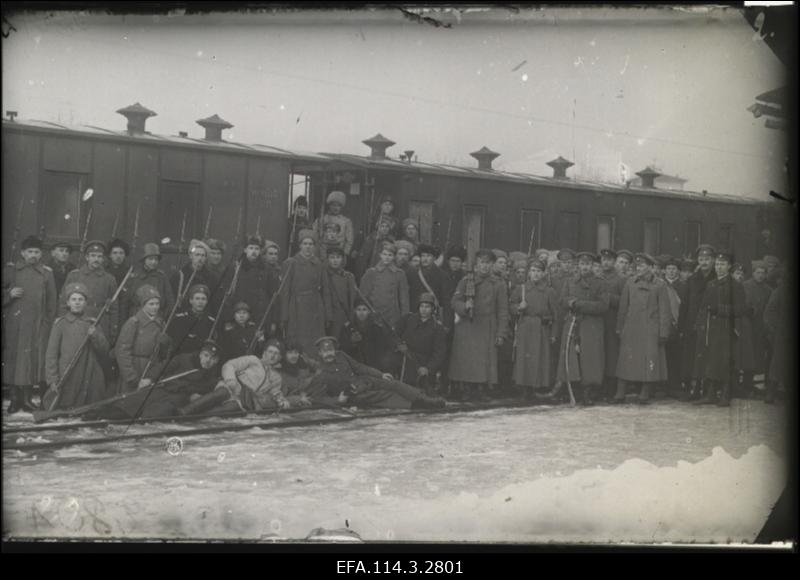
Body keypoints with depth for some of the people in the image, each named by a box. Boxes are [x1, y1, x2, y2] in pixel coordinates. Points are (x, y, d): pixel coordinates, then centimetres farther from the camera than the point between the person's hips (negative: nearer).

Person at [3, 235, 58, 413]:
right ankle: (15, 398, 5)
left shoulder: (46, 273, 9)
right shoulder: (10, 270, 6)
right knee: (13, 358, -1)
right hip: (14, 323, 0)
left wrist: (48, 324, 3)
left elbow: (51, 302, 8)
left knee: (34, 359, -2)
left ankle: (27, 397, 6)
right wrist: (9, 293, -10)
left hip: (37, 325, 1)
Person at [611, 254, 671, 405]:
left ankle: (645, 395, 10)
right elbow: (623, 307, 12)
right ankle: (620, 394, 7)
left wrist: (663, 333, -5)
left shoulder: (660, 285, 0)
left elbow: (664, 310, -1)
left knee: (649, 362, -1)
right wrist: (619, 328, 9)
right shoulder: (630, 283, 9)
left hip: (650, 331, -2)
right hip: (630, 330, 2)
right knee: (625, 362, 1)